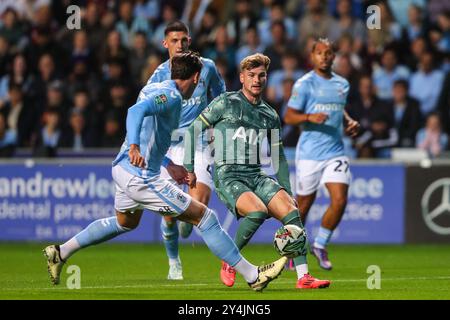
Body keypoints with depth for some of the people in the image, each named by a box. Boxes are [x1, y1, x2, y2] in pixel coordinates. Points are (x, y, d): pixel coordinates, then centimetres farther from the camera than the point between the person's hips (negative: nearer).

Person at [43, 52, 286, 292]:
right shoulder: (171, 96, -15)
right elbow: (136, 111, -33)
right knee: (204, 216, -7)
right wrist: (134, 147, -48)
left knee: (125, 222, 36)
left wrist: (171, 165, 30)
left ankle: (60, 253, 39)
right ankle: (252, 276, -6)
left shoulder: (152, 89, 14)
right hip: (140, 176, -10)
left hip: (123, 168, 10)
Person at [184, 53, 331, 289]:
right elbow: (193, 130, 4)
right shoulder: (226, 103, 0)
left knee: (291, 211, -20)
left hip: (258, 176, 5)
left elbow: (278, 157, 21)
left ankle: (303, 276, -20)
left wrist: (287, 192, 14)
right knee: (258, 211, -32)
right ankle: (229, 262, -10)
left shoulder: (270, 116, 15)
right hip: (227, 176, -5)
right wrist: (189, 168, 0)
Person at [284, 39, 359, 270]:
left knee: (340, 201, -11)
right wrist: (310, 117, -25)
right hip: (309, 153, -4)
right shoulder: (304, 84, -5)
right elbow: (288, 117, -8)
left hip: (335, 151, 4)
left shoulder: (342, 84, 11)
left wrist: (350, 122, 9)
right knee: (304, 204, 5)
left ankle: (320, 245, 8)